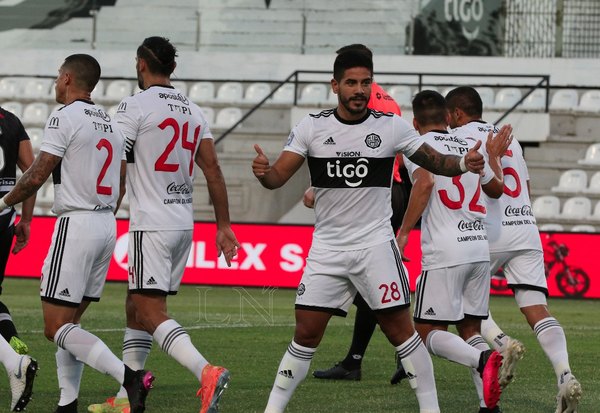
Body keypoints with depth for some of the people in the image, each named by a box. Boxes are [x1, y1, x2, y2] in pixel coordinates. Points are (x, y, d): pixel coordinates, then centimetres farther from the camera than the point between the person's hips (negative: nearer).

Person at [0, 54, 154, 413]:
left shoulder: (65, 118, -10)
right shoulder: (111, 123, 14)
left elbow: (36, 176, -11)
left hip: (76, 223, -8)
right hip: (108, 225, 8)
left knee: (57, 326, -8)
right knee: (68, 321, 14)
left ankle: (129, 376, -23)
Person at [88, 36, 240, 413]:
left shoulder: (134, 107, -8)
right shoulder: (193, 111, 12)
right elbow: (213, 170, 10)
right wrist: (224, 226, 13)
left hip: (151, 225, -8)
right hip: (184, 224, 8)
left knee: (151, 312, -11)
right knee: (136, 309, 15)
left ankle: (207, 372, -31)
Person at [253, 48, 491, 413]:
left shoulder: (391, 126, -3)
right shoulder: (312, 127, -1)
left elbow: (435, 162, 3)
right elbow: (278, 178, -5)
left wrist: (463, 163, -18)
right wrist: (263, 171, -29)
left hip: (375, 243, -1)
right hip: (327, 249, 1)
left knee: (400, 328, -5)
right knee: (306, 334, 2)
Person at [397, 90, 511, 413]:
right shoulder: (471, 147, 18)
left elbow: (425, 182, -20)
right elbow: (496, 190, 33)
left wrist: (403, 232, -17)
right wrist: (494, 157, 51)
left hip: (445, 253, -6)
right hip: (479, 249, 6)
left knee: (430, 332, -1)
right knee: (469, 329, 14)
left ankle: (483, 361, -29)